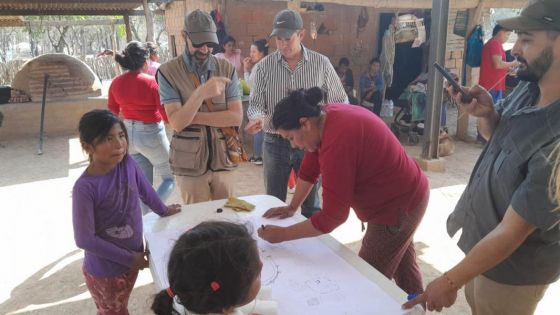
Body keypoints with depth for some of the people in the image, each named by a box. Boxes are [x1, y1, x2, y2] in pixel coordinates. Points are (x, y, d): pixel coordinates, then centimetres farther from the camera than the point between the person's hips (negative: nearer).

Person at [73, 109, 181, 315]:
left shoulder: (128, 164, -14)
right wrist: (129, 258, -16)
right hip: (103, 270, -5)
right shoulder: (85, 188, -28)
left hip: (132, 257, 5)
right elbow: (85, 239, -22)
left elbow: (144, 189, 7)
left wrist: (163, 211, 21)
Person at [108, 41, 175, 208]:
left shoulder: (116, 83, -1)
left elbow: (113, 113, 10)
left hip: (129, 135, 6)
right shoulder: (151, 82, -18)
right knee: (170, 178, 10)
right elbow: (167, 116, -16)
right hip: (151, 135, -6)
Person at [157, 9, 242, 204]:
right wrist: (201, 93, -29)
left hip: (223, 160, 2)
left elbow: (236, 117, -7)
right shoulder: (168, 72, -6)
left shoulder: (227, 69, 0)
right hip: (190, 165, -2)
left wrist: (193, 116, -13)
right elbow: (176, 122, -14)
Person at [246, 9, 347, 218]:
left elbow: (341, 101, 4)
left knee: (311, 204, 14)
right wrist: (257, 118, -27)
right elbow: (255, 104, -4)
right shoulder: (264, 66, -3)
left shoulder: (321, 63, -4)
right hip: (275, 144, 1)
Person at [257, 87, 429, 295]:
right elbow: (310, 166, 5)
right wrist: (292, 207, 8)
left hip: (397, 207, -10)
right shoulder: (326, 117, -7)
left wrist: (282, 234, -22)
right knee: (403, 264, 28)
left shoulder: (338, 142, -35)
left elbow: (332, 216, -30)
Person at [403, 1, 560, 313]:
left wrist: (450, 281, -20)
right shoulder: (530, 88, -10)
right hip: (482, 239, 7)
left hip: (514, 265, -7)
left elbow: (511, 233, -29)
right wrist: (486, 113, -14)